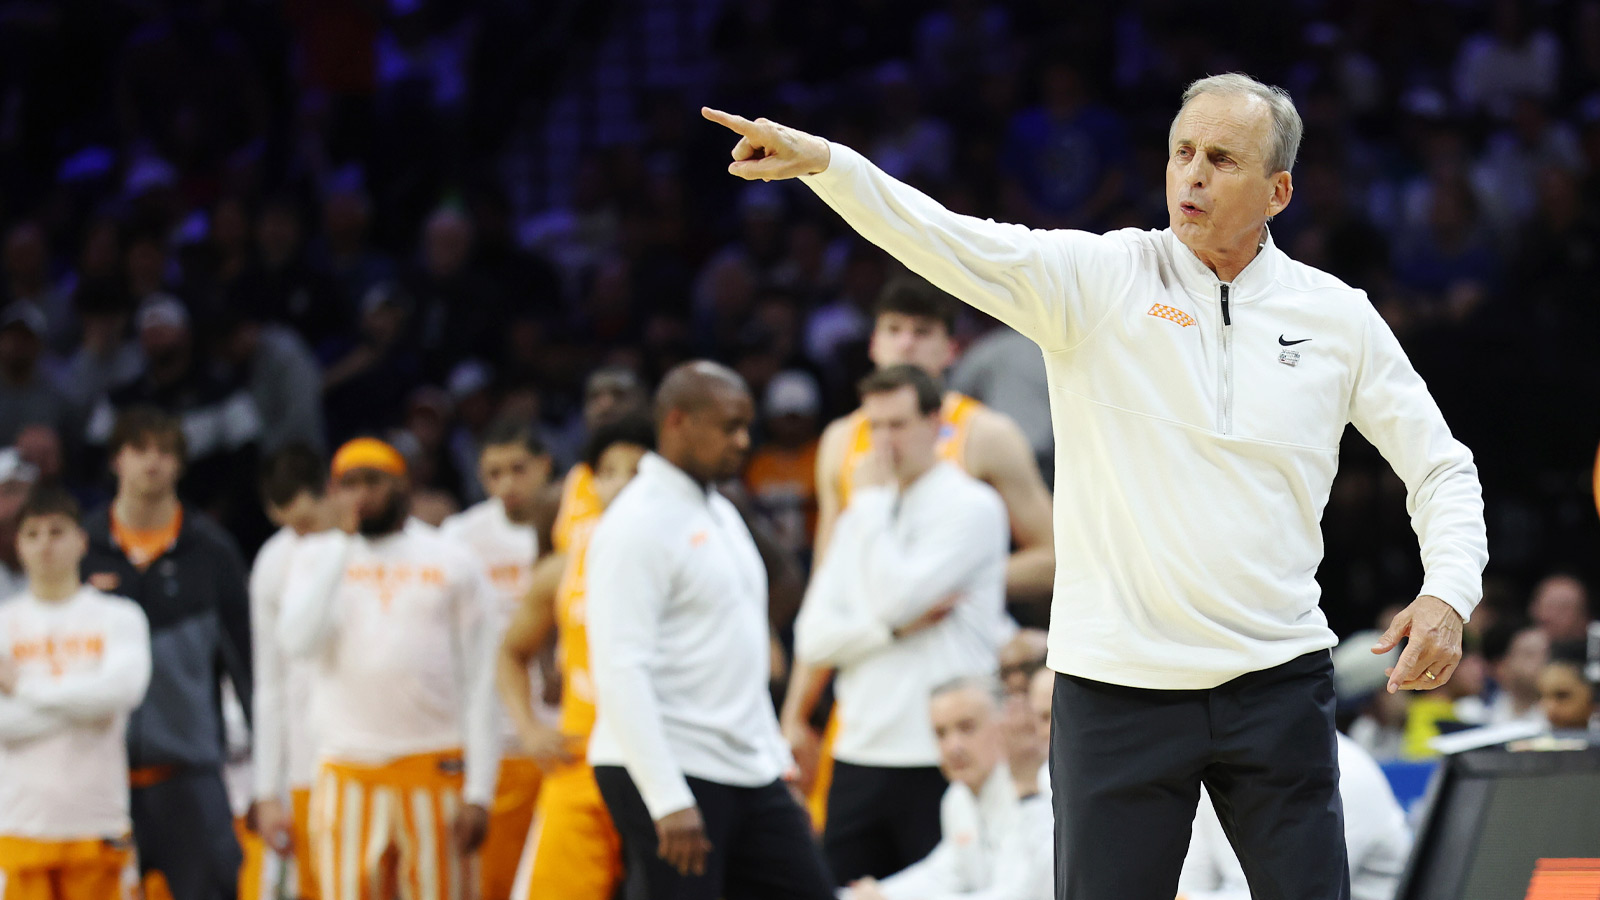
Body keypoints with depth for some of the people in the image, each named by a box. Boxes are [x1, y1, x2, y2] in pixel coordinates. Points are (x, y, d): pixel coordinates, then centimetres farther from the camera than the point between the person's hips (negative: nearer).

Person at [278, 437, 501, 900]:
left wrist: (479, 792, -4)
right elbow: (298, 641, -10)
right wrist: (341, 545, -8)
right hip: (347, 772, 1)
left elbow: (479, 684, 3)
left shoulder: (452, 563, 6)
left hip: (437, 771, -1)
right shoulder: (317, 557, 10)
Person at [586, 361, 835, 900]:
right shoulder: (637, 525, -12)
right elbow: (621, 671, -19)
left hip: (747, 770, 9)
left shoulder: (721, 514, 17)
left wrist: (777, 756, 19)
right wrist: (668, 801, -24)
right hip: (664, 774, -9)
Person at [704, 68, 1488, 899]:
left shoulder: (1338, 316, 5)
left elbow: (1442, 469, 13)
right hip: (1116, 687, -1)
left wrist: (1450, 591, -5)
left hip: (1277, 682, 1)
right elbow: (950, 243, -16)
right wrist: (820, 160, -31)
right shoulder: (1099, 278, -1)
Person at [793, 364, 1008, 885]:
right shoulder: (859, 521, 17)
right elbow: (813, 638, 7)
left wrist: (872, 500, -5)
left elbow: (895, 597, -16)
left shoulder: (971, 507, -3)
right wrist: (898, 627, -9)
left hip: (940, 763, -6)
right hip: (859, 758, 6)